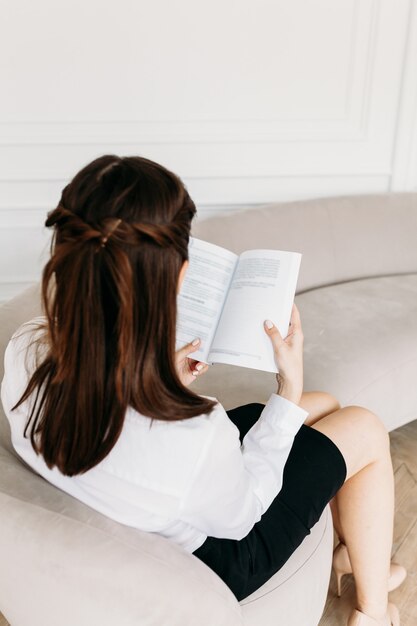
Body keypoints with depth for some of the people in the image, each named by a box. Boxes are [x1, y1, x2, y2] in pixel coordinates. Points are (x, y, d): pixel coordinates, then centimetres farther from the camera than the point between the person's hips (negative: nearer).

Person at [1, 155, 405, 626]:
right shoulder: (196, 437, -44)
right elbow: (238, 515, -19)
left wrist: (161, 381, -8)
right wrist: (290, 384, -17)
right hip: (206, 560, -5)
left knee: (324, 405, 19)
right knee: (365, 430, 10)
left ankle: (350, 555, 45)